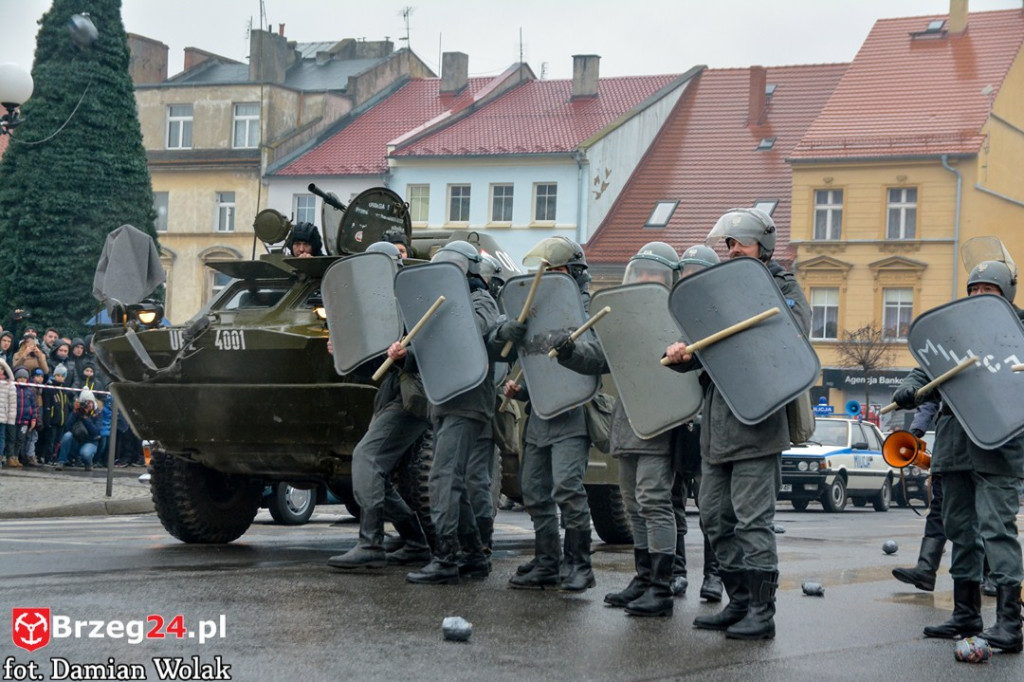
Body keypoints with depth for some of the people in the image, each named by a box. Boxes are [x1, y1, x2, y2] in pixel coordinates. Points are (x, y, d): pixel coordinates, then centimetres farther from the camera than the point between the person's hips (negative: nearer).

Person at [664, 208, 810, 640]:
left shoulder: (783, 288, -1)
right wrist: (680, 355, -7)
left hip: (757, 422, -8)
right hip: (717, 424, 8)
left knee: (753, 519, -9)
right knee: (716, 517, 10)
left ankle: (762, 612, -4)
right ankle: (739, 603, 19)